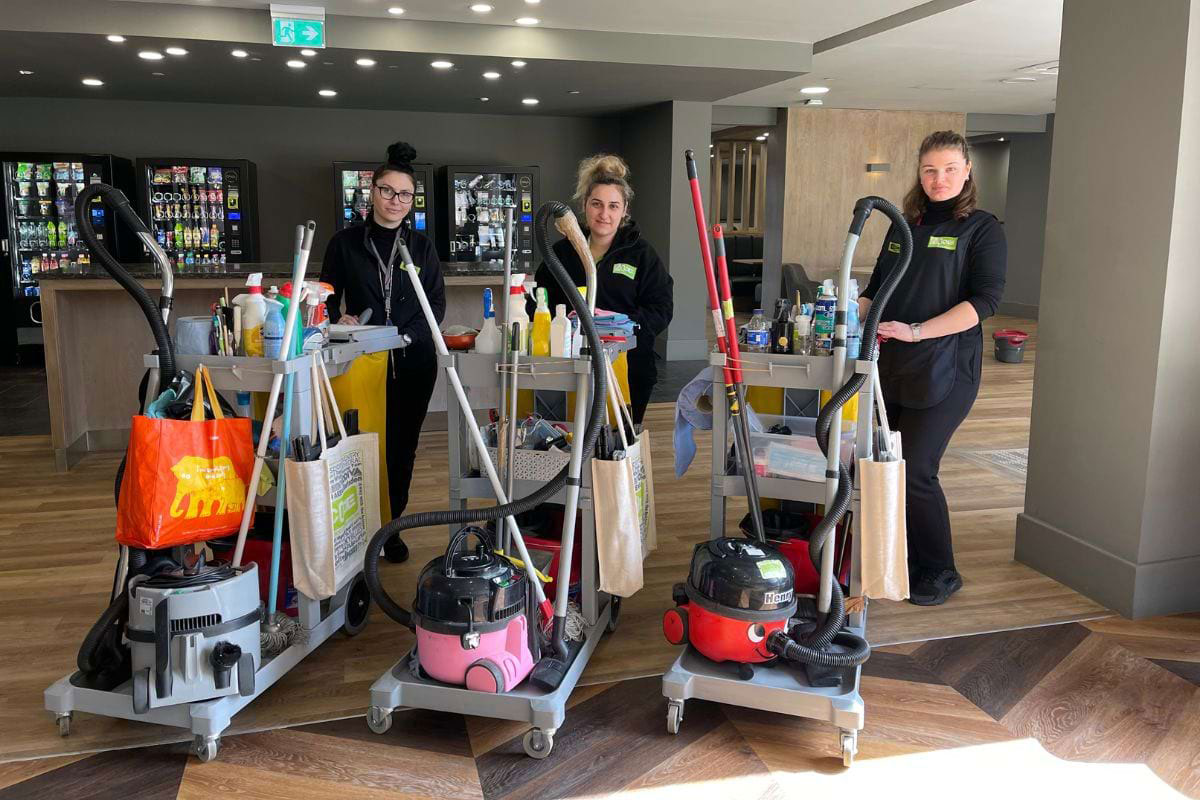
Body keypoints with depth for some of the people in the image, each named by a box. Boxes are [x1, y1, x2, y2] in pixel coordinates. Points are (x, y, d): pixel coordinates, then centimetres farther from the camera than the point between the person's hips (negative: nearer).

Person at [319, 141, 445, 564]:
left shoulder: (421, 245, 9)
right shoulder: (345, 243, 6)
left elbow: (437, 303, 5)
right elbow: (328, 298, 9)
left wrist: (408, 336, -10)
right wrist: (339, 319, -13)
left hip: (413, 361, 2)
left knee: (402, 445, 7)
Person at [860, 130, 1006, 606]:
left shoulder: (982, 229, -3)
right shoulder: (904, 226, 14)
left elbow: (984, 301, -15)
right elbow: (877, 288, 22)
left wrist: (917, 330, -23)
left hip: (944, 371, -6)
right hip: (894, 369, 6)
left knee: (915, 471, -8)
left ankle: (940, 572, 11)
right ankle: (910, 560, 26)